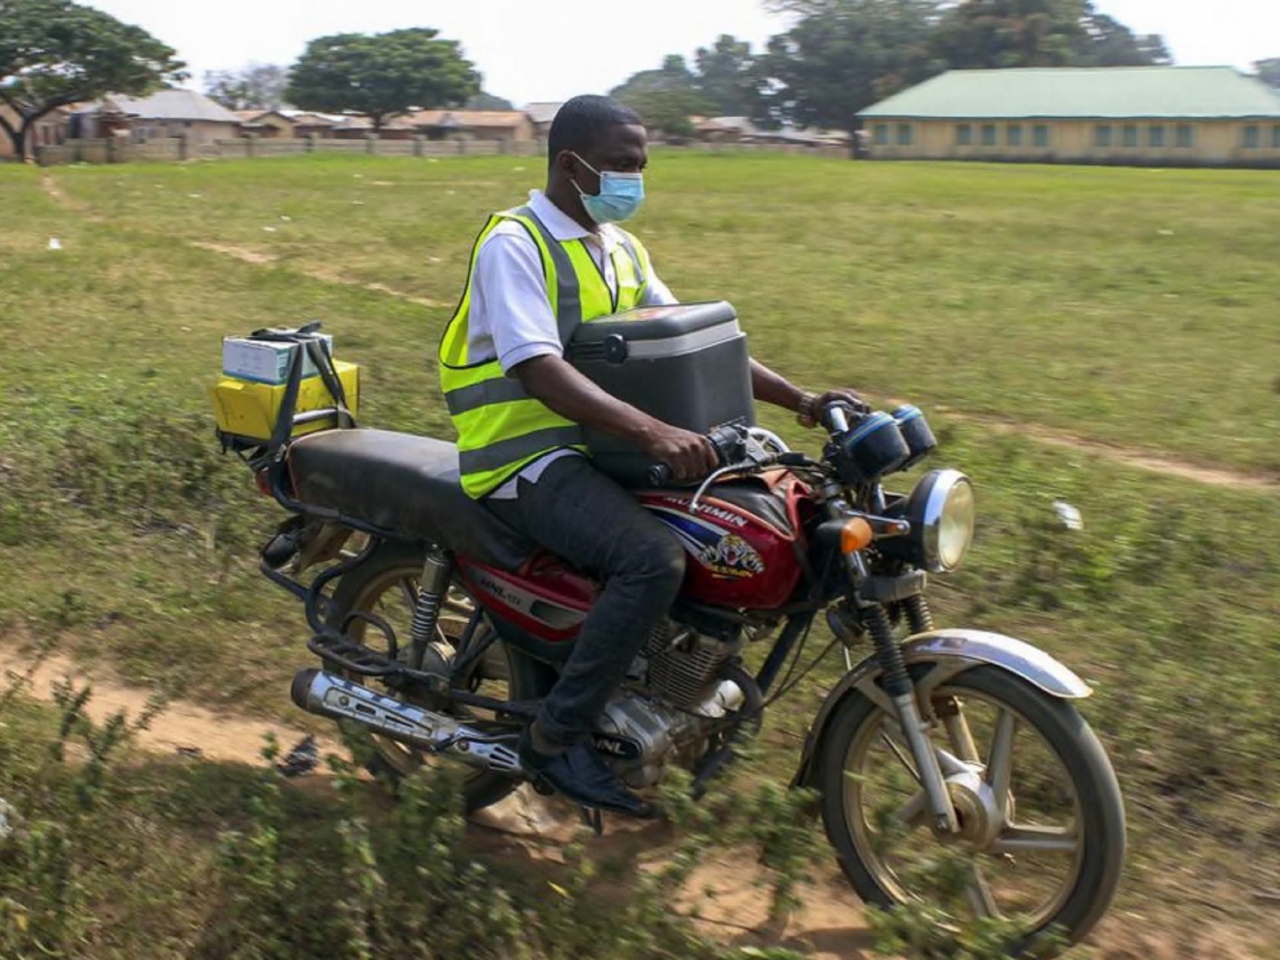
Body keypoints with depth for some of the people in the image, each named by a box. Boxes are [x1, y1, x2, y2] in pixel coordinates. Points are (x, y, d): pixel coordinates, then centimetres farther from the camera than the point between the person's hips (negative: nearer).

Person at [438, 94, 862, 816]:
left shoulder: (622, 249, 14)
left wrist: (801, 400, 0)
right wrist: (653, 431, -40)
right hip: (527, 458, -9)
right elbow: (541, 372, -26)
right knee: (655, 558, -31)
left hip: (598, 445, 9)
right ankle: (558, 736, -16)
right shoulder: (513, 243, -13)